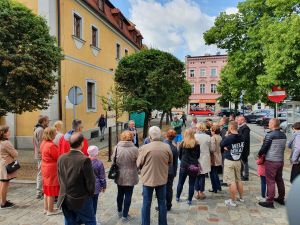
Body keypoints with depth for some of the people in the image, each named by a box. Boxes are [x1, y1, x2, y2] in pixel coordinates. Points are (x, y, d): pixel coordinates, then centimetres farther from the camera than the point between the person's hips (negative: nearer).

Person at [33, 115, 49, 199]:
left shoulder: (37, 129, 14)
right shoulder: (40, 130, -17)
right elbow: (41, 144, -21)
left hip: (39, 154, 10)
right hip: (42, 155, -10)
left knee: (40, 173, 17)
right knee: (41, 173, -4)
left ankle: (40, 191, 27)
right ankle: (39, 193, 3)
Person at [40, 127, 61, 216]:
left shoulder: (43, 143, 4)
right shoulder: (51, 145, -24)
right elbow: (58, 157, -18)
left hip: (45, 168, 9)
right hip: (52, 169, -9)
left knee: (47, 189, 19)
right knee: (52, 190, 4)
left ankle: (46, 208, 30)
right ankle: (50, 210, 15)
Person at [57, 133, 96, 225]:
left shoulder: (61, 158, -4)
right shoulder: (85, 160, -22)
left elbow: (60, 179, 5)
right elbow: (90, 181, -16)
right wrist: (91, 194, 2)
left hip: (65, 200, 5)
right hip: (81, 200, -5)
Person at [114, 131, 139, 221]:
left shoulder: (117, 147, -8)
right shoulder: (134, 149, -17)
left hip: (119, 176, 4)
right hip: (130, 176, -3)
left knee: (120, 194, 21)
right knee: (128, 195, 10)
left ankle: (119, 211, 40)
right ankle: (125, 215, 20)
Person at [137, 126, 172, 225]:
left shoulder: (144, 148, -17)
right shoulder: (167, 147, -9)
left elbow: (139, 164, -6)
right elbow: (170, 162, 6)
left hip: (148, 179, -2)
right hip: (162, 178, 2)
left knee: (146, 204, 12)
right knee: (162, 203, 17)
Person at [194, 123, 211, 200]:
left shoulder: (194, 136, -14)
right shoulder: (208, 137, -10)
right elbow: (210, 148, 0)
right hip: (204, 159, 0)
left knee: (197, 176, 13)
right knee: (202, 176, 10)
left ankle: (197, 192, 18)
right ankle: (201, 192, 18)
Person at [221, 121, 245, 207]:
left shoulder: (228, 138, -20)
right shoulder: (241, 138, -2)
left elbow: (221, 144, -3)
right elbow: (241, 147, 10)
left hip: (229, 161, -6)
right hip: (238, 161, 6)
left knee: (231, 182, 0)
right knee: (238, 180, 20)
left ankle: (233, 201, 8)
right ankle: (241, 197, 33)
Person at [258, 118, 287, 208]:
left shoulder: (270, 135, -16)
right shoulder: (283, 135, 6)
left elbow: (264, 147, -14)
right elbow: (283, 147, 12)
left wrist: (259, 154, 3)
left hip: (271, 161, -7)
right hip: (281, 160, 7)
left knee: (270, 181, -1)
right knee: (279, 179, 18)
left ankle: (270, 201, 4)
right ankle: (281, 198, 31)